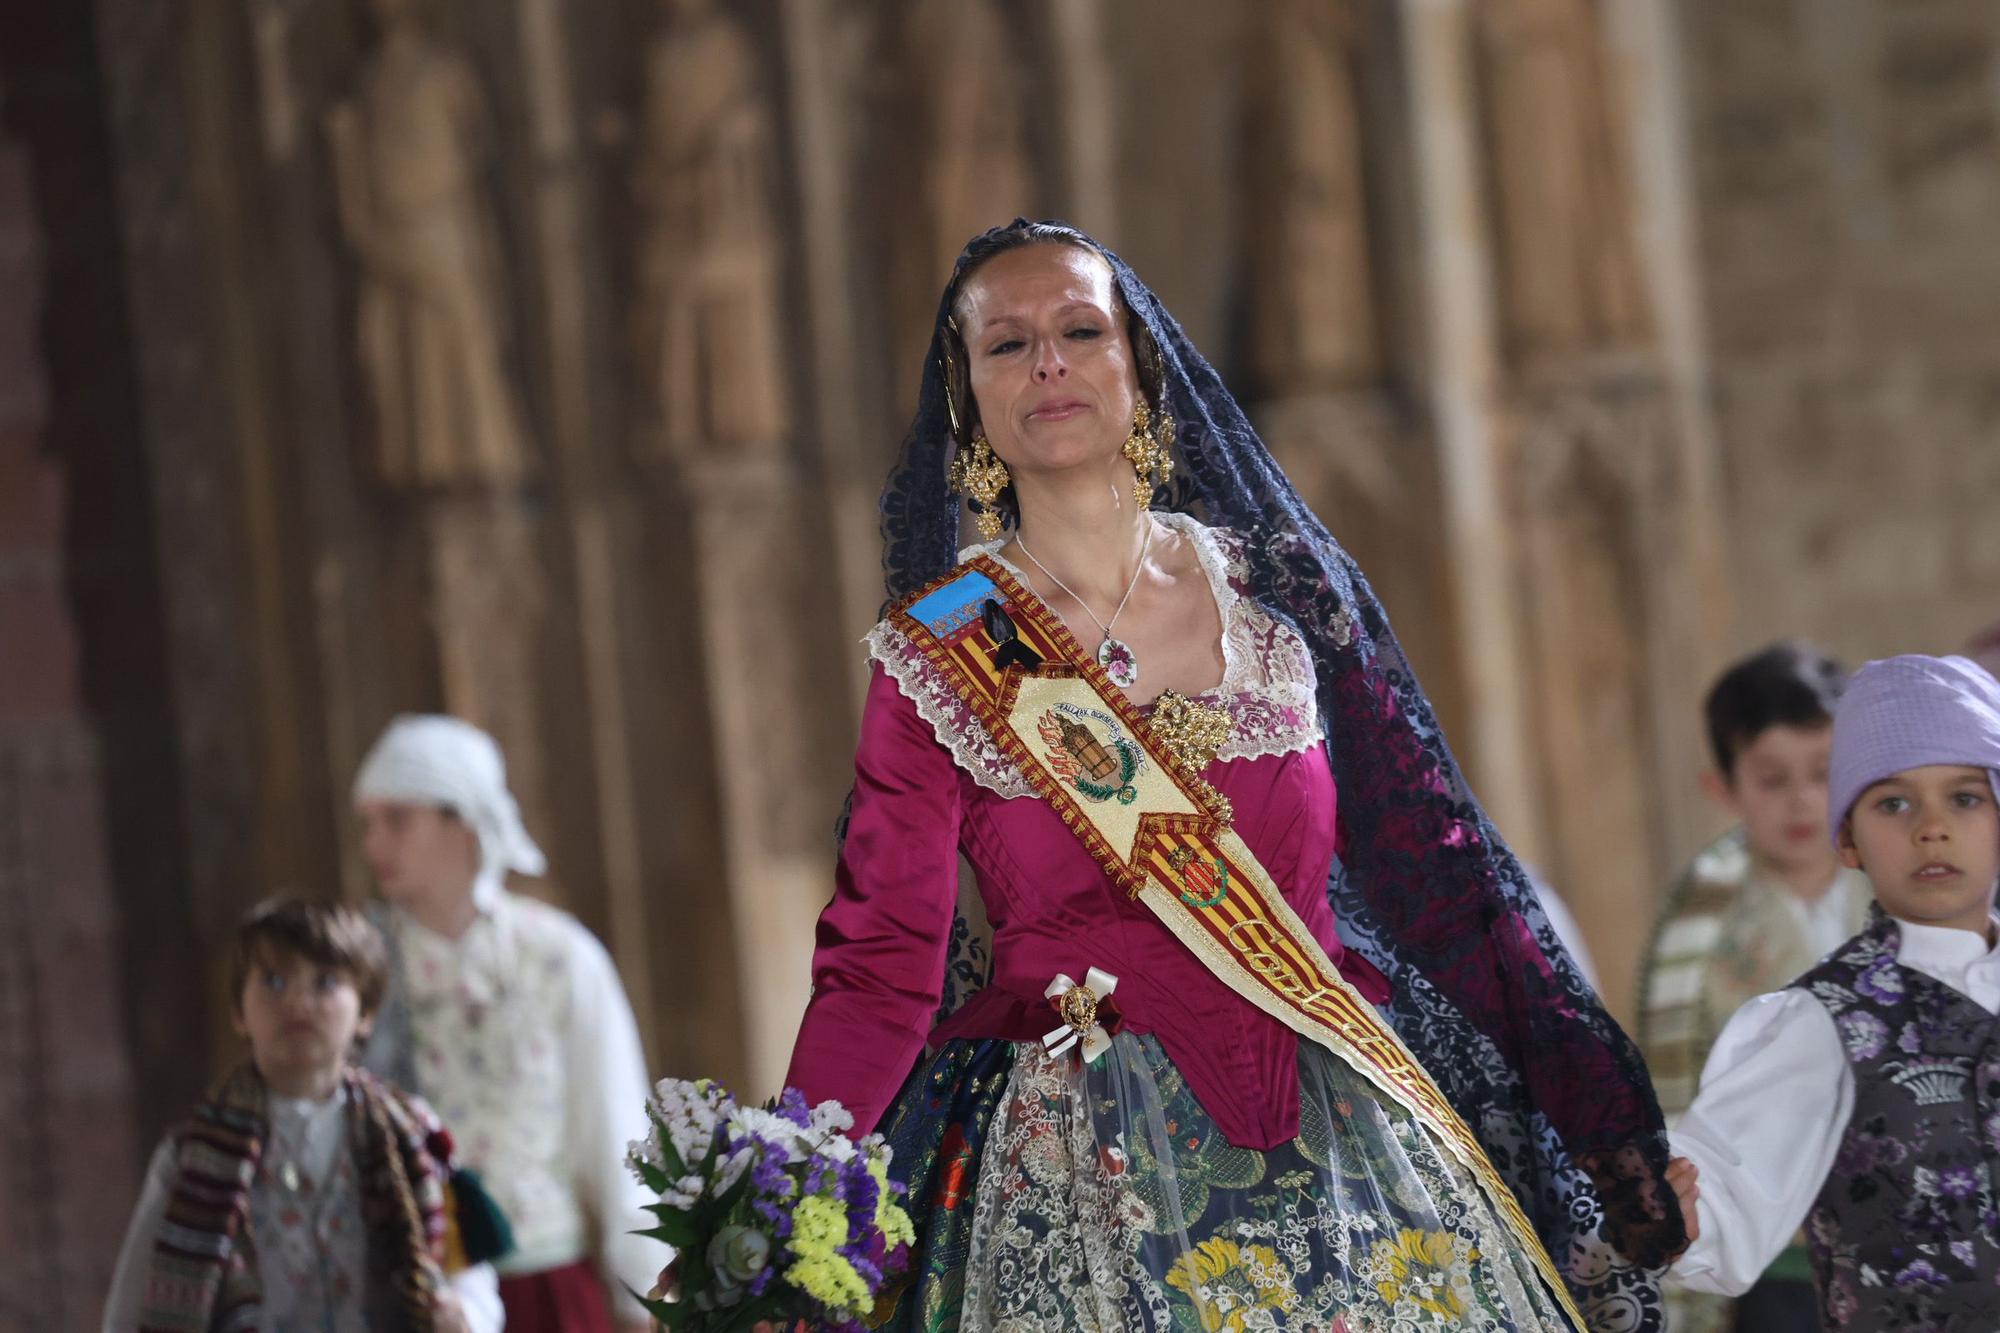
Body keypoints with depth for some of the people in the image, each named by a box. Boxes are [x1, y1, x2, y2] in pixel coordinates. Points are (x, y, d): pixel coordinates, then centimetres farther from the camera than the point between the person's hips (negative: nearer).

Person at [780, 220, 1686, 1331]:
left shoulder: (1278, 589, 5)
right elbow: (880, 968, -7)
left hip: (1348, 1146, 2)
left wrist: (1612, 1132, 4)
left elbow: (1438, 873, 6)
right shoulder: (938, 656, -1)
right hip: (1081, 1188, -2)